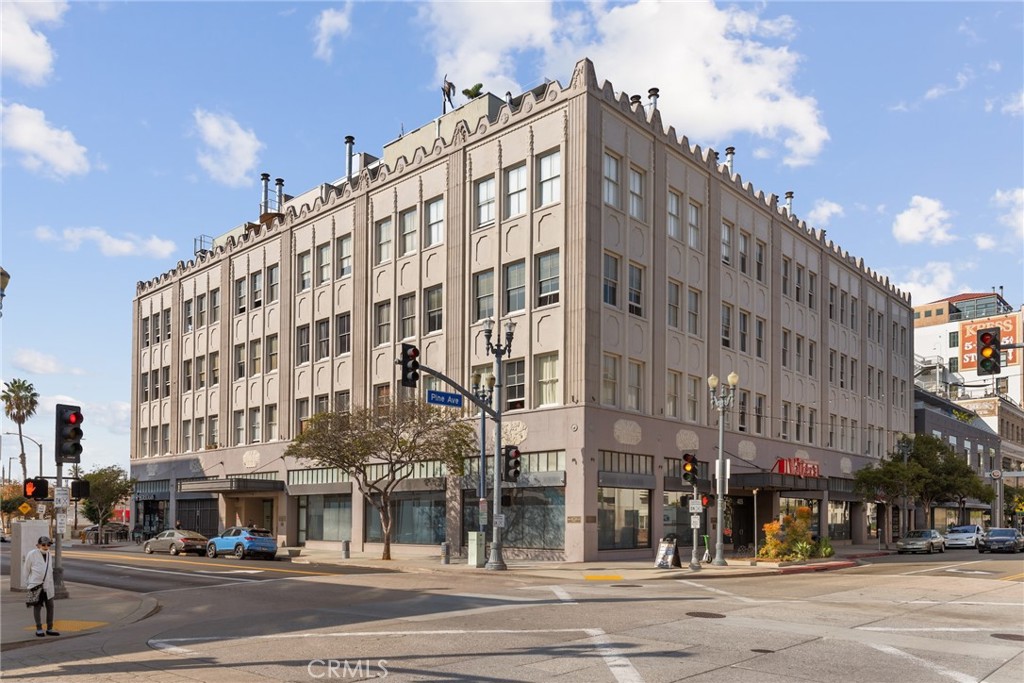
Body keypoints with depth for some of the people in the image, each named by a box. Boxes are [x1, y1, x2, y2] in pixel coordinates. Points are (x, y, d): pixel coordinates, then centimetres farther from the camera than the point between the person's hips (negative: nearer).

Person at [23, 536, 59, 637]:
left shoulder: (49, 555, 8)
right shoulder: (32, 554, -9)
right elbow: (25, 569, -2)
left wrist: (52, 584, 13)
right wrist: (28, 583, 1)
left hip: (47, 585, 5)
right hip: (36, 585, -5)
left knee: (50, 606, 6)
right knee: (37, 606, 3)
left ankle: (49, 629, 14)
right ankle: (39, 629, 12)